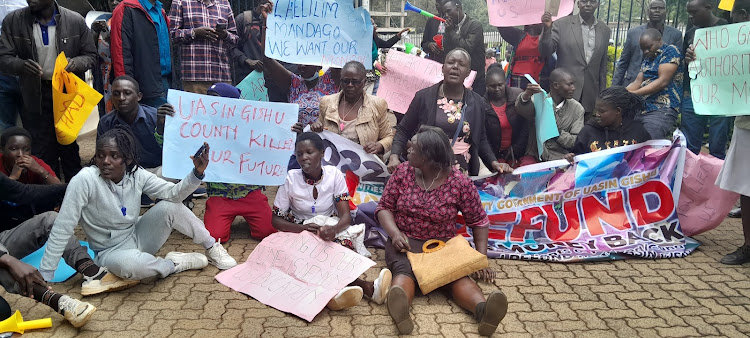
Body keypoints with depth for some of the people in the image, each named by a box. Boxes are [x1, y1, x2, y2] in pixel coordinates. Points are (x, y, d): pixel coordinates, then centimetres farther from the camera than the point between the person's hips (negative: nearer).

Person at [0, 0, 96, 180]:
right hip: (36, 96, 1)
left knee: (69, 148, 8)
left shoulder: (75, 21, -5)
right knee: (43, 150, 4)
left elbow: (91, 56, 3)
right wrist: (21, 65, -24)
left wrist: (77, 63, -20)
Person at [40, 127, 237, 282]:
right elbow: (62, 229, -22)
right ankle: (174, 264, -9)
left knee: (169, 207, -22)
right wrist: (44, 276, -21)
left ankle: (213, 248, -1)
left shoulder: (137, 175, -10)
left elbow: (174, 193, -15)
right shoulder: (84, 180, -24)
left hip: (138, 236, 5)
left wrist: (197, 173, -34)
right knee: (130, 264, -40)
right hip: (111, 252, -4)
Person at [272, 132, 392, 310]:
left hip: (329, 233, 2)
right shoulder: (291, 179, -6)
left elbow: (346, 216, -10)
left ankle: (333, 292, -55)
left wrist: (334, 229, -35)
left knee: (344, 247, -33)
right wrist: (302, 228, -23)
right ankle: (366, 287, -50)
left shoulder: (334, 175, -5)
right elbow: (276, 220, -3)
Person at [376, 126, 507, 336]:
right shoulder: (403, 171, 1)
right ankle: (401, 311, -65)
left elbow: (478, 221, 3)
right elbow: (384, 207, 5)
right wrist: (395, 233, -15)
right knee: (403, 270, -35)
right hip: (406, 241, 0)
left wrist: (481, 257, -7)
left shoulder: (459, 182, -5)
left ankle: (484, 311, -60)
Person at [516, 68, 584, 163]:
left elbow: (576, 142, 2)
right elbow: (522, 109, -23)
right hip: (535, 155, -1)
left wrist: (557, 132, -15)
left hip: (560, 158, 2)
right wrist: (526, 96, -45)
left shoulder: (577, 109, 4)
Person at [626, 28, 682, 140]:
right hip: (642, 109, 8)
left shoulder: (670, 50, -1)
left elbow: (662, 81, -12)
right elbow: (638, 82, 16)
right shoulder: (648, 59, 25)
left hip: (662, 110, -8)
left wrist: (634, 93, -15)